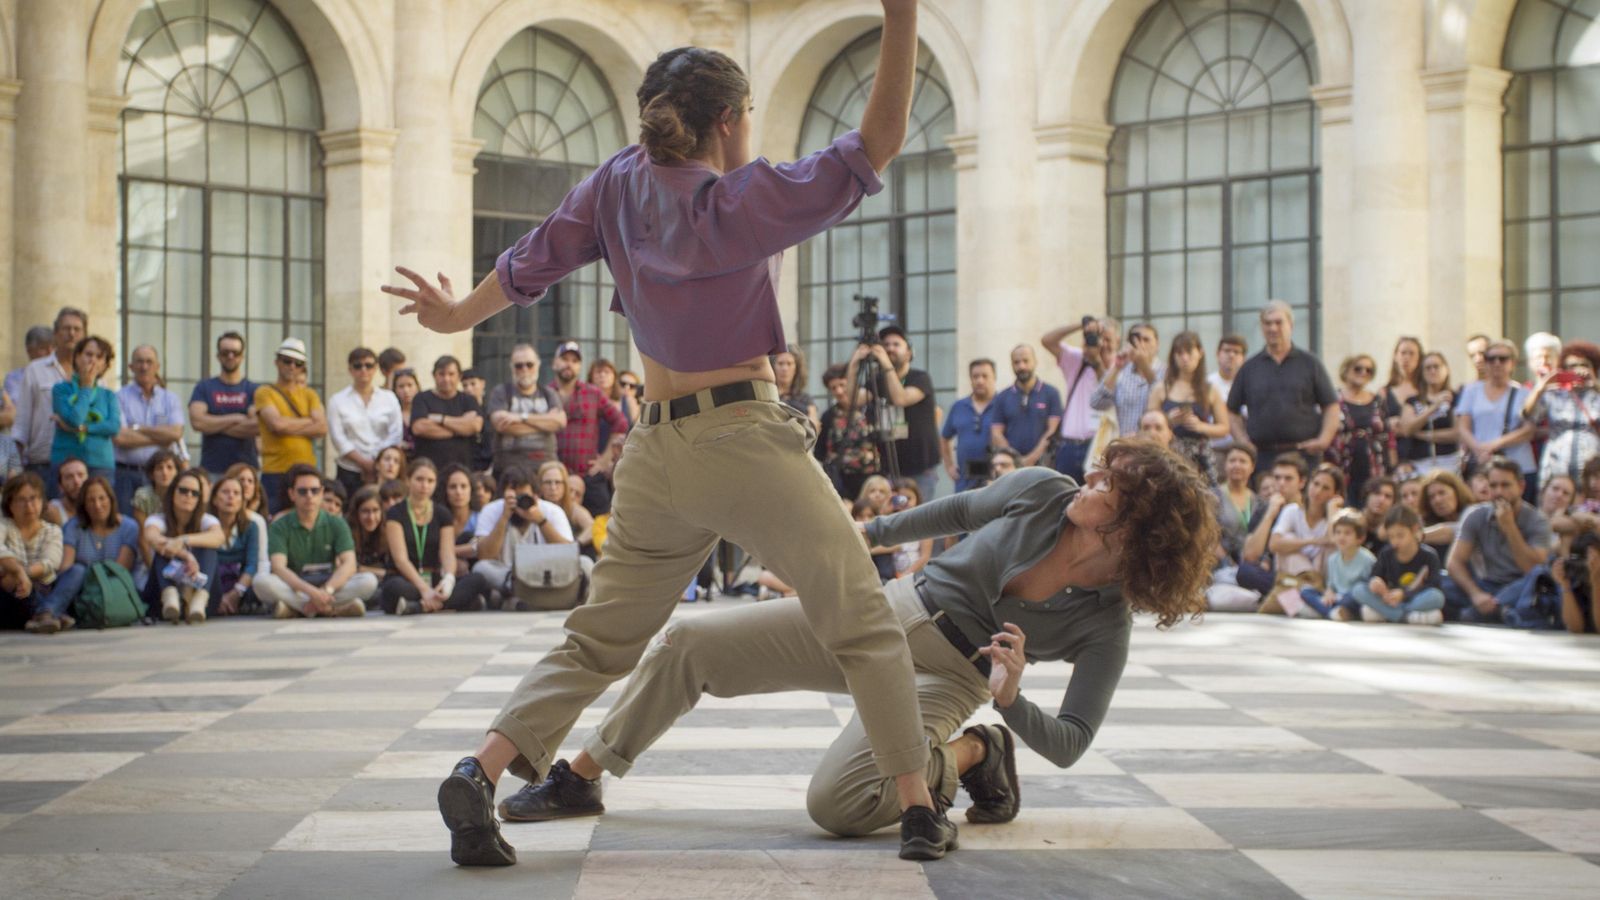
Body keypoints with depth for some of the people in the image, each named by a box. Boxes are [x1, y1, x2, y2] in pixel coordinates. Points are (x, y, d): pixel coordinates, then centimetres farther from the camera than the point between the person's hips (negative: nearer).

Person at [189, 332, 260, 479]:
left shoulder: (254, 390, 8)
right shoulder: (204, 388, 11)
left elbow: (257, 426, -7)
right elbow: (197, 421, -5)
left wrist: (214, 425, -3)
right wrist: (235, 419, -3)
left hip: (246, 468, 0)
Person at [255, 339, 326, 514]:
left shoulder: (309, 395, 15)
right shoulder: (265, 392, 5)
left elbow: (322, 428, 0)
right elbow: (277, 423, -12)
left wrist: (288, 427, -7)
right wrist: (309, 421, -1)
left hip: (306, 470, 3)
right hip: (275, 472, -3)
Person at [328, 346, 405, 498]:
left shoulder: (389, 398, 9)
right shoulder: (337, 401, 6)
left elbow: (396, 434, 3)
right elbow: (338, 438, -1)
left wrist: (376, 464, -8)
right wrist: (364, 462, -10)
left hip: (383, 471, 1)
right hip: (350, 472, -1)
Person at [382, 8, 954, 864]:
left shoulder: (619, 183, 6)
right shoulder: (746, 200, -9)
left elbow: (534, 258, 14)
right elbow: (875, 146, -13)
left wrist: (459, 315, 30)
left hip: (656, 452, 6)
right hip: (745, 434, -6)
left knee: (599, 639, 14)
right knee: (863, 623, 3)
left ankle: (481, 771, -1)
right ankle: (917, 807, -1)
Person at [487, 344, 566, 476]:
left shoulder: (549, 393, 17)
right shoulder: (501, 392, 9)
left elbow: (560, 421, -2)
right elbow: (500, 424, -8)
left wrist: (523, 417, -9)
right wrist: (545, 423, -2)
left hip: (545, 465, 2)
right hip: (510, 466, -2)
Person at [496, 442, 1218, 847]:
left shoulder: (1106, 626, -18)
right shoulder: (1040, 492, -10)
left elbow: (1070, 745, -17)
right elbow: (959, 513, 10)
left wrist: (1011, 700, -35)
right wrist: (871, 532, 20)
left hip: (945, 676, -5)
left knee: (837, 803, -32)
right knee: (691, 643, -4)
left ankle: (971, 755, -4)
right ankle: (580, 778, 11)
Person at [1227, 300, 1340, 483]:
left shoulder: (1310, 364, 10)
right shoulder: (1249, 368, 13)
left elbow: (1332, 406, 9)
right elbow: (1232, 411, 14)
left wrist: (1325, 439, -5)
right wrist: (1243, 441, 0)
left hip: (1304, 454, -1)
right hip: (1262, 456, 1)